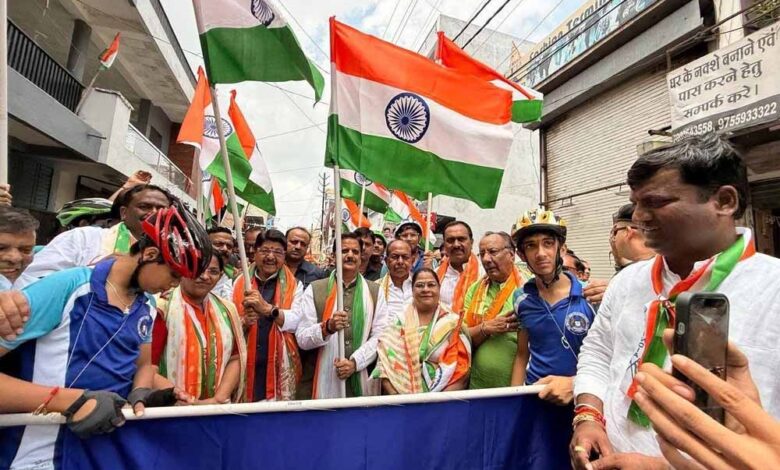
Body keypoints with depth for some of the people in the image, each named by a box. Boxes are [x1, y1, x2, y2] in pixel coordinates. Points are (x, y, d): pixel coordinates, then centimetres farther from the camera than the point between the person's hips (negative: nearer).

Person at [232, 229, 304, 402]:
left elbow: (298, 322, -12)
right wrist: (243, 323, -16)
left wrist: (267, 308, -24)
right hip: (245, 366, 2)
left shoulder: (294, 285, 2)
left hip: (279, 367, -1)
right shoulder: (239, 283, 7)